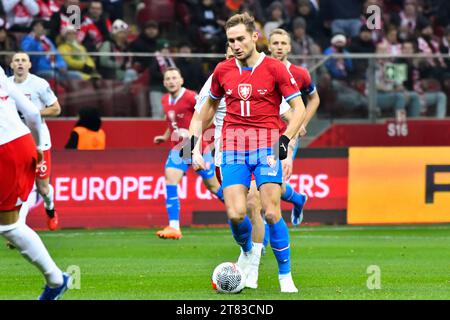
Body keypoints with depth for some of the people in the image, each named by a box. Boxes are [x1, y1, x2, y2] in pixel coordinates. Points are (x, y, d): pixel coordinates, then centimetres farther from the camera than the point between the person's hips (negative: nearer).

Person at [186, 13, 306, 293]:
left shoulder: (275, 68, -2)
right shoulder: (223, 70, 9)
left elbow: (299, 107, -1)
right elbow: (210, 106, 24)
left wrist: (285, 140, -14)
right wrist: (194, 139, 17)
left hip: (266, 148, -3)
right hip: (233, 148, 3)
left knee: (272, 212, -11)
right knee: (235, 214, -11)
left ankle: (286, 276, 4)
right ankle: (249, 251, 22)